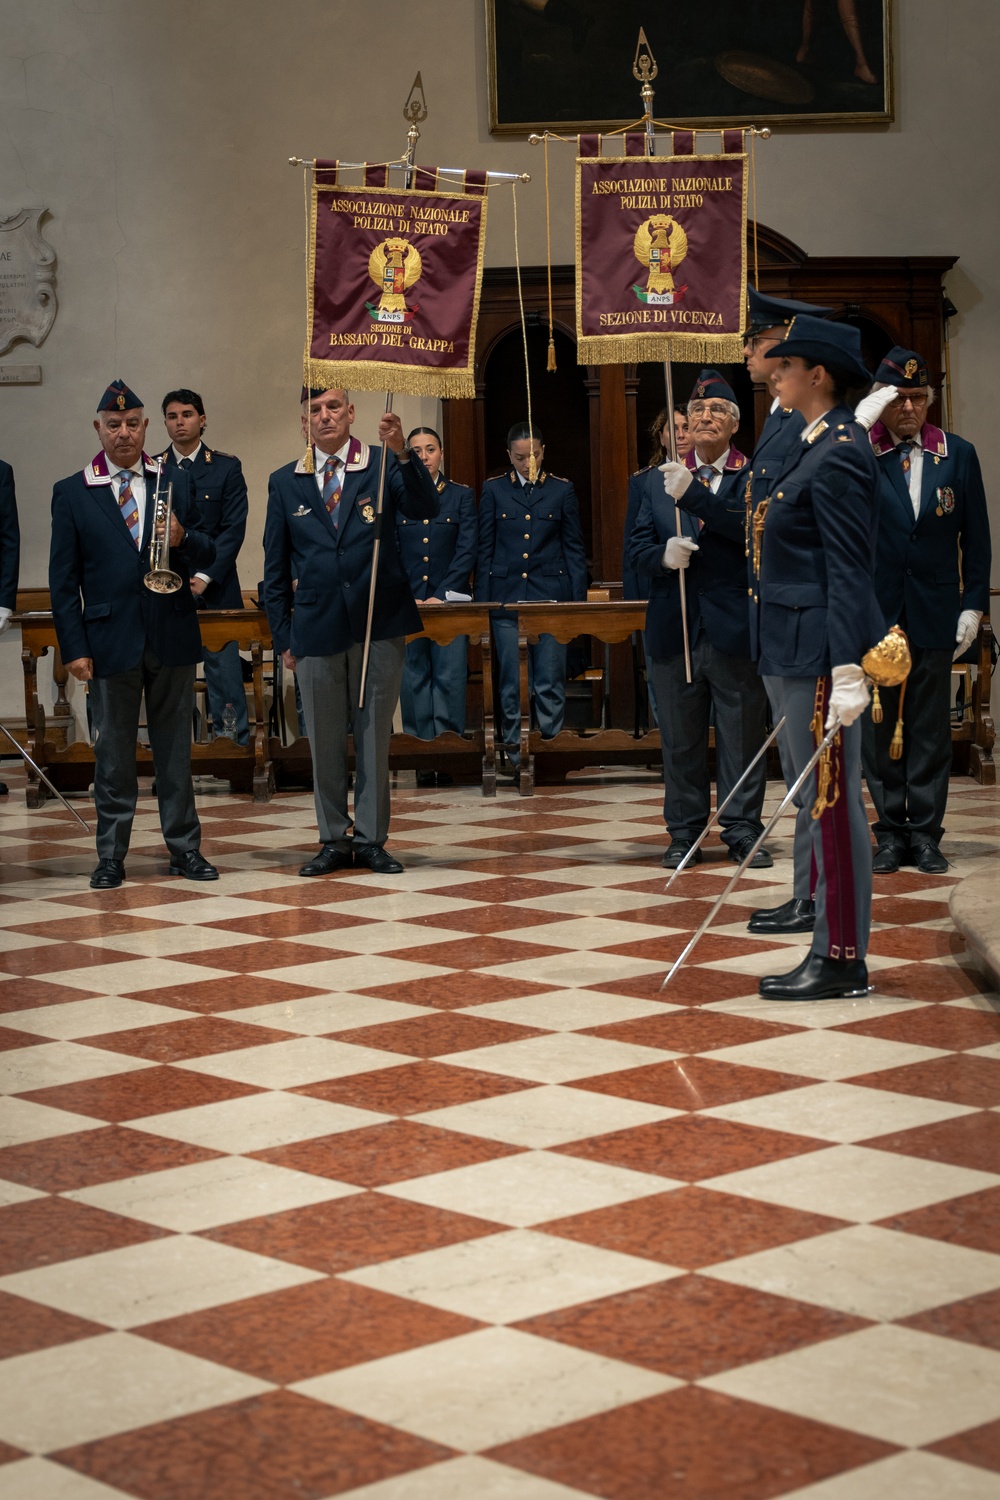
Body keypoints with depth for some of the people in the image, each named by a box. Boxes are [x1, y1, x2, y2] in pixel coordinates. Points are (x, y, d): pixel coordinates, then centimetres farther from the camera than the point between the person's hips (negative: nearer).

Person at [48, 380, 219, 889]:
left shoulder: (177, 484, 9)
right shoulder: (71, 493, 3)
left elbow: (208, 551, 10)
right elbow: (63, 578, 1)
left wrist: (183, 540, -14)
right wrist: (74, 647, -6)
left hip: (172, 636, 2)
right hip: (111, 638, -2)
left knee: (175, 747, 8)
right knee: (112, 752, 4)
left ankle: (184, 848, 16)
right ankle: (111, 855, 12)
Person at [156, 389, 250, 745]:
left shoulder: (226, 468, 5)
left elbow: (234, 528, -2)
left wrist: (205, 576, -11)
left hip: (214, 587, -1)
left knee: (224, 669, -2)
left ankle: (234, 742, 4)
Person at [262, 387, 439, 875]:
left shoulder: (384, 465, 2)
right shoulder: (284, 482, 7)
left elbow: (426, 507, -16)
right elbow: (276, 567, 9)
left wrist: (403, 453, -31)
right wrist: (283, 636, 5)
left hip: (379, 625, -1)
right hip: (317, 628, 1)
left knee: (374, 735, 5)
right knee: (325, 740, 7)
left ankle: (371, 838, 15)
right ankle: (334, 840, 17)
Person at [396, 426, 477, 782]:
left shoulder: (462, 496, 7)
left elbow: (467, 551, -1)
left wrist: (442, 596, -9)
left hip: (450, 601, -1)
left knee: (450, 678, -7)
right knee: (414, 680, 1)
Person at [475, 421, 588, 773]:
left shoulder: (562, 490, 7)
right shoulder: (494, 490, 8)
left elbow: (575, 549, 8)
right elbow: (484, 549, 9)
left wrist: (578, 600, 1)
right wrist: (482, 602, 2)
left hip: (551, 597, -1)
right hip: (507, 596, 1)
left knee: (550, 684, -3)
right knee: (511, 685, 2)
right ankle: (515, 753, 8)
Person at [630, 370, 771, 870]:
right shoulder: (659, 480, 13)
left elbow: (752, 529, -17)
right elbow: (637, 549, 9)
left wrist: (693, 493, -25)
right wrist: (663, 555, -14)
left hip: (735, 629, -3)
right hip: (675, 630, 3)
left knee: (742, 736, 2)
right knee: (680, 739, 9)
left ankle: (742, 831, 10)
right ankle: (684, 832, 17)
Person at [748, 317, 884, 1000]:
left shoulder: (839, 456, -15)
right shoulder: (815, 447, 15)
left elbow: (850, 570, -19)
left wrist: (848, 672, -22)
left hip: (819, 655, -10)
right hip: (791, 654, 10)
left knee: (831, 802, -4)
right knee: (814, 802, 13)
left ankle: (842, 960, 2)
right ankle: (827, 935, 20)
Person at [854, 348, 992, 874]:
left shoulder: (958, 454, 5)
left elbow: (975, 538, 7)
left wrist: (973, 605, 2)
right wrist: (859, 425, -20)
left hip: (935, 614, 1)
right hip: (874, 611, -1)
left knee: (930, 727, 5)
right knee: (876, 726, 4)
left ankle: (925, 833, 12)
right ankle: (890, 832, 14)